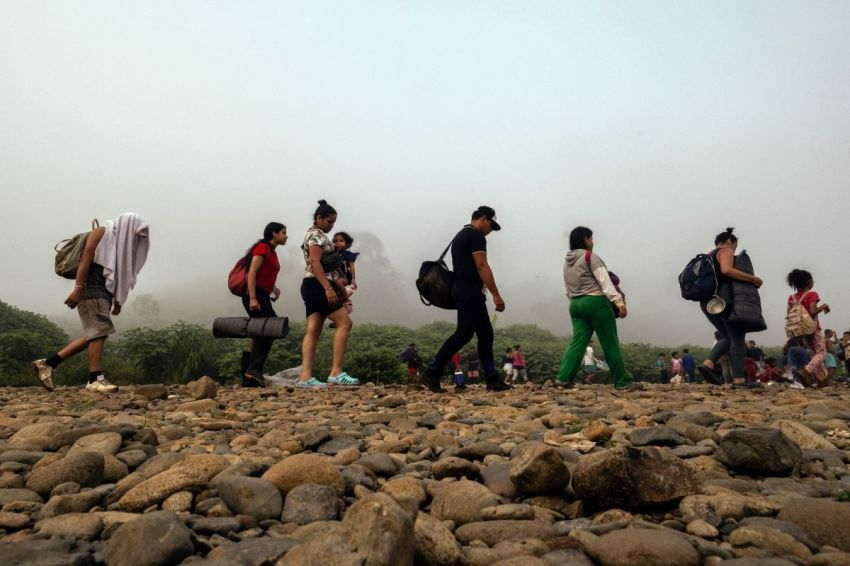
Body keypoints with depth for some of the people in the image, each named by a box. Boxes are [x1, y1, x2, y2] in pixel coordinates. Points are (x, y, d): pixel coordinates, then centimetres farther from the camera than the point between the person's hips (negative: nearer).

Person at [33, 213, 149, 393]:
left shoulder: (121, 242, 24)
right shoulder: (101, 233, -1)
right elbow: (85, 259, -13)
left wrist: (118, 300, 17)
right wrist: (78, 288, -23)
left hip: (103, 291, 9)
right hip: (91, 287, -9)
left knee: (93, 334, 5)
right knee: (99, 330, -12)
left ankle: (48, 363, 10)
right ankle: (95, 379, -11)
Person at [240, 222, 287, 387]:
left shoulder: (272, 252, 21)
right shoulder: (263, 247, -6)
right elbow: (252, 272, -16)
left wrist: (273, 289, 10)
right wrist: (253, 298, -23)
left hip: (262, 296, 9)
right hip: (254, 295, -9)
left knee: (261, 335, 6)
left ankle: (248, 377, 7)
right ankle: (254, 370, -12)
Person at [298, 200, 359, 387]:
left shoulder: (318, 236, 24)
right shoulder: (316, 235, -7)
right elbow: (315, 263, -19)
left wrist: (338, 281, 17)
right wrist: (328, 288, -27)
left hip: (313, 287, 10)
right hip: (318, 286, -10)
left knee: (313, 330, 1)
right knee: (344, 322, -11)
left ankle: (306, 377, -4)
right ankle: (336, 372, -14)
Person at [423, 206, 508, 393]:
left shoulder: (460, 235, 21)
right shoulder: (476, 236, -10)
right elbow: (482, 266, -19)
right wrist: (496, 295, -19)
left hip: (462, 289, 11)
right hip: (470, 291, -11)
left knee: (486, 334, 9)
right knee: (463, 334, -9)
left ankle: (492, 379, 10)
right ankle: (433, 371, -5)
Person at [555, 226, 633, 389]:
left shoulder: (567, 262, 18)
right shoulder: (590, 257, -6)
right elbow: (604, 280, -16)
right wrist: (619, 301, -21)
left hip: (575, 304, 7)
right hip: (595, 302, -7)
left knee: (577, 342, 3)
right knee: (610, 343, -1)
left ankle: (564, 377, -9)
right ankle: (621, 381, 4)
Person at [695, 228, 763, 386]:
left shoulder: (708, 256, 25)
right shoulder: (726, 251, -1)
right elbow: (726, 270, -22)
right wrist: (753, 279, -16)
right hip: (723, 299, -8)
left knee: (727, 337, 12)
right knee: (737, 338, -5)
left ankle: (708, 363, -10)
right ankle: (738, 379, -11)